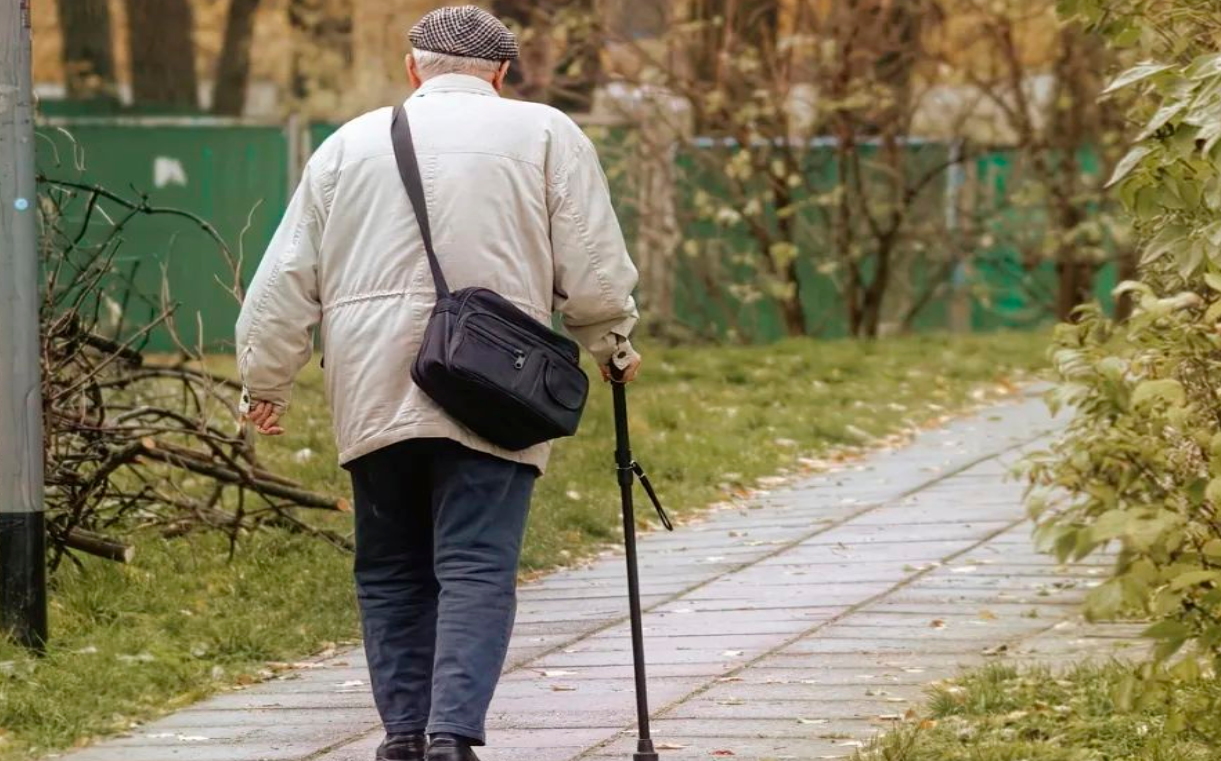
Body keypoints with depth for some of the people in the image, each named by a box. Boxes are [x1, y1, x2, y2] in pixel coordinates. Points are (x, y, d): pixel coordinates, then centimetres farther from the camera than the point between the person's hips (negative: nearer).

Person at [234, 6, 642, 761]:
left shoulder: (350, 143, 13)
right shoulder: (545, 135, 5)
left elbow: (287, 279, 12)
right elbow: (595, 271, 2)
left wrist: (266, 380, 21)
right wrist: (612, 343, 20)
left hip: (373, 397, 3)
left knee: (393, 573, 14)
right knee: (477, 570, -6)